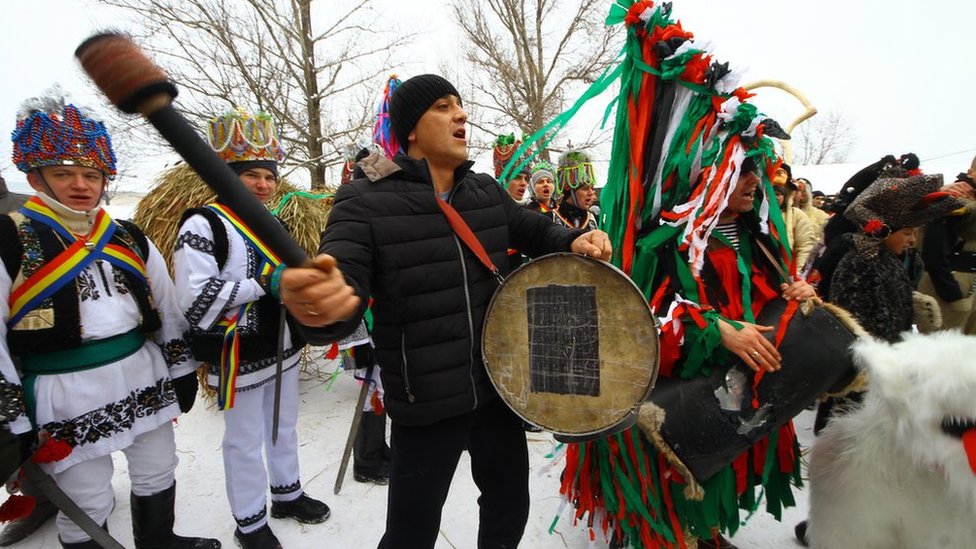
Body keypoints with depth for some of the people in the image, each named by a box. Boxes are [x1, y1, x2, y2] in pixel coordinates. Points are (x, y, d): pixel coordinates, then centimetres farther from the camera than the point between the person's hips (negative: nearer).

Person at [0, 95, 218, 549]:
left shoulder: (129, 239, 6)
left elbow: (168, 312, 11)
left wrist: (182, 373, 10)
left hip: (144, 380, 5)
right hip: (67, 400, -5)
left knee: (158, 475, 21)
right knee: (89, 508, 7)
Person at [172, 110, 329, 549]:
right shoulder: (203, 225, -14)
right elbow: (194, 300, -23)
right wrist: (264, 283, -23)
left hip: (283, 348, 8)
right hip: (239, 357, -7)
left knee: (285, 428, 21)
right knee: (245, 441, 7)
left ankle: (287, 493, 41)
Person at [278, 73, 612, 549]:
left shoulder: (487, 192, 4)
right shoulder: (365, 201, -13)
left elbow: (535, 232, 17)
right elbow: (341, 290, -23)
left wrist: (576, 242, -5)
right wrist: (320, 304, -47)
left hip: (498, 388, 5)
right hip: (425, 405, -5)